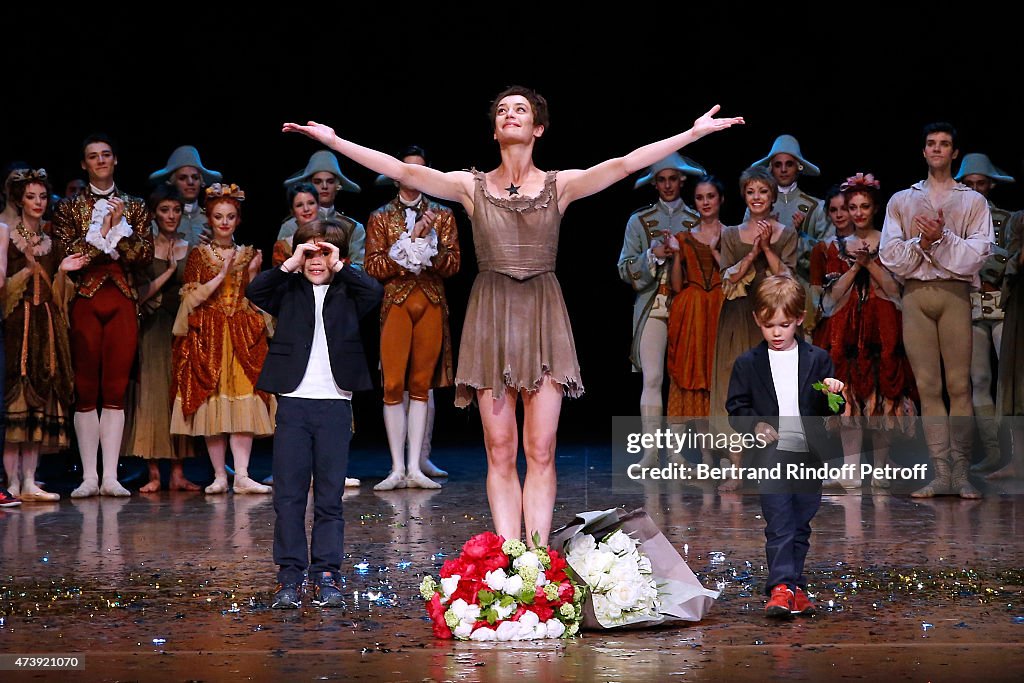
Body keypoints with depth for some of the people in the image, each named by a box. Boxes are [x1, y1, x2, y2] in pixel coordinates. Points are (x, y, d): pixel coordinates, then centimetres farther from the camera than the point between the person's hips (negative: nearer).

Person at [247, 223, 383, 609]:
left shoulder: (347, 293, 9)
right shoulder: (288, 292, 10)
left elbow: (374, 292, -10)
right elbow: (254, 292, -6)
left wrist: (339, 265, -5)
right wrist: (291, 265, -9)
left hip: (335, 404, 0)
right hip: (293, 403, 0)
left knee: (330, 496, 3)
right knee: (288, 494, 0)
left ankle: (326, 576, 7)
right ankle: (289, 577, 5)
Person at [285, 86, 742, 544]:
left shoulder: (561, 185, 5)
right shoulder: (472, 187, 6)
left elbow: (626, 164, -3)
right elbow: (401, 170, 0)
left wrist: (695, 133, -11)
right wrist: (333, 140, -8)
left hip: (543, 318, 0)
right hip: (491, 318, 0)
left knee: (540, 450, -2)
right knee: (499, 451, 0)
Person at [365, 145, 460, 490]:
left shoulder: (442, 214, 12)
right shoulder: (381, 217, 8)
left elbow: (453, 263, 3)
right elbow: (373, 265, -2)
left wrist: (428, 242, -14)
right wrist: (414, 239, -10)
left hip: (432, 303, 1)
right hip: (395, 303, -1)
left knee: (422, 385, 1)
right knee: (394, 385, -7)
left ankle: (416, 466, 3)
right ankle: (398, 468, -4)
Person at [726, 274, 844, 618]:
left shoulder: (818, 360, 7)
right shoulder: (748, 364, 4)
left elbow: (829, 409, 8)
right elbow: (736, 408, 4)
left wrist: (833, 393, -14)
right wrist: (755, 425, -15)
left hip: (809, 457, 2)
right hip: (770, 457, -2)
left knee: (800, 527, 10)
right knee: (778, 527, -9)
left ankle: (795, 588, 19)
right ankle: (781, 587, -12)